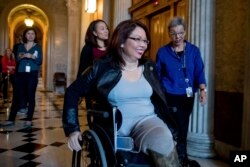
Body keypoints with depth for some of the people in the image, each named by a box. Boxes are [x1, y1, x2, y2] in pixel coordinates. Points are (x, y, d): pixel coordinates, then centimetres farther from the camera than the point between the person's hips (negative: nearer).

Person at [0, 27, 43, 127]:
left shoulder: (38, 47, 4)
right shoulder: (21, 46, 13)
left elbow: (40, 61, -3)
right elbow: (16, 60, 9)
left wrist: (32, 56, -19)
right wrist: (20, 57, -11)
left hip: (32, 75, -3)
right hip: (20, 74, 3)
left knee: (31, 96, 0)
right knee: (16, 96, 2)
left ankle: (29, 120, 6)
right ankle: (11, 119, 8)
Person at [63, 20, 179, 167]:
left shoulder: (150, 68, 11)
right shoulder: (103, 68, -2)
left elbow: (160, 100, 19)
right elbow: (72, 93, 3)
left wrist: (170, 129, 12)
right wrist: (73, 129, -3)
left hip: (148, 120, 4)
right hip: (117, 126, -4)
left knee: (164, 141, -31)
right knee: (164, 143, -30)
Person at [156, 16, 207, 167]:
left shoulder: (194, 50, 4)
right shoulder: (163, 52, -1)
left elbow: (199, 72, -2)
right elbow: (157, 75, 3)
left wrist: (203, 89, -18)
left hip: (188, 96, 3)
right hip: (170, 96, -3)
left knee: (182, 127, 14)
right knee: (180, 128, -7)